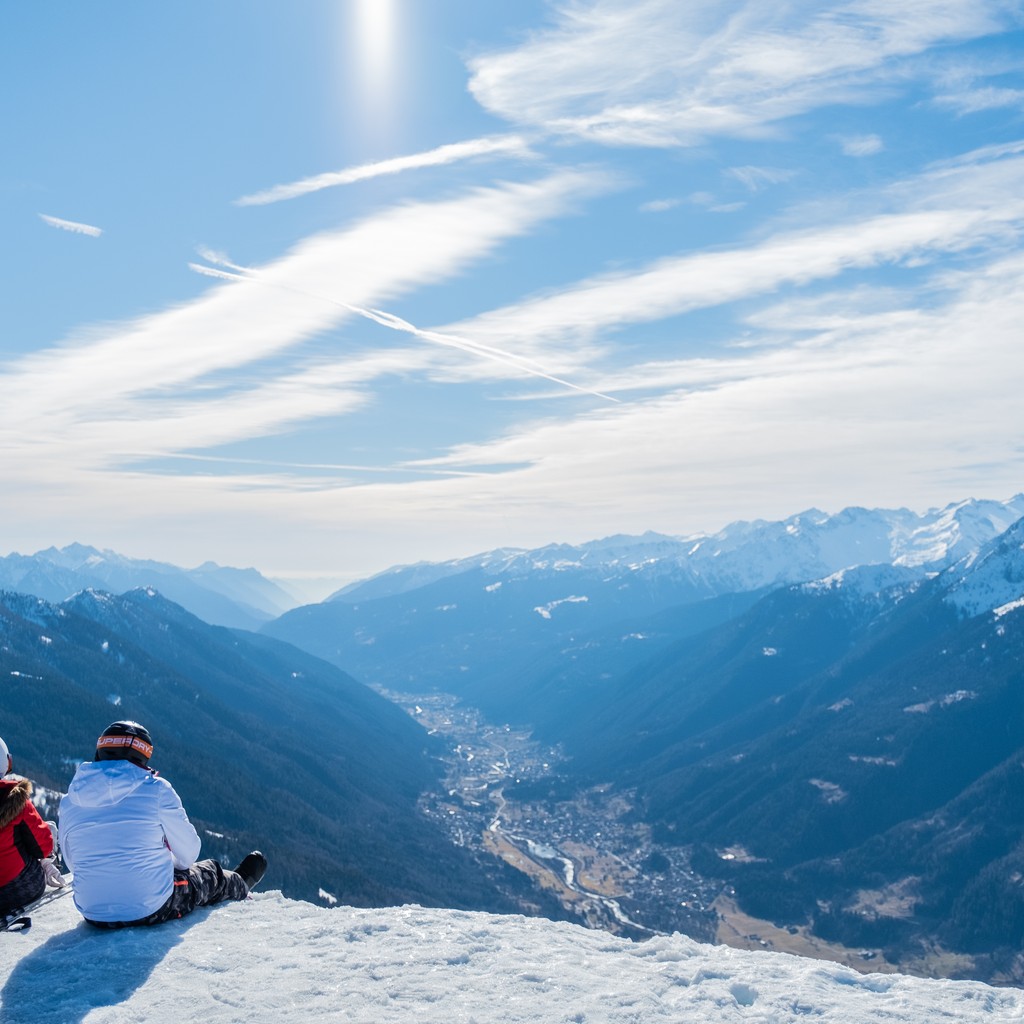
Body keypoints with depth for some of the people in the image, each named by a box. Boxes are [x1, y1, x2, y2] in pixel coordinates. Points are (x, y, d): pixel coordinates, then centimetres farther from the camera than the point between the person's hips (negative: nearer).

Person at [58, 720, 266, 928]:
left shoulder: (69, 802, -2)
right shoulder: (156, 789, -12)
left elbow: (73, 862, 11)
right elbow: (188, 853, -4)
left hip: (95, 916, 5)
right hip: (154, 910, -5)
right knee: (210, 873, 24)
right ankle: (240, 884, 59)